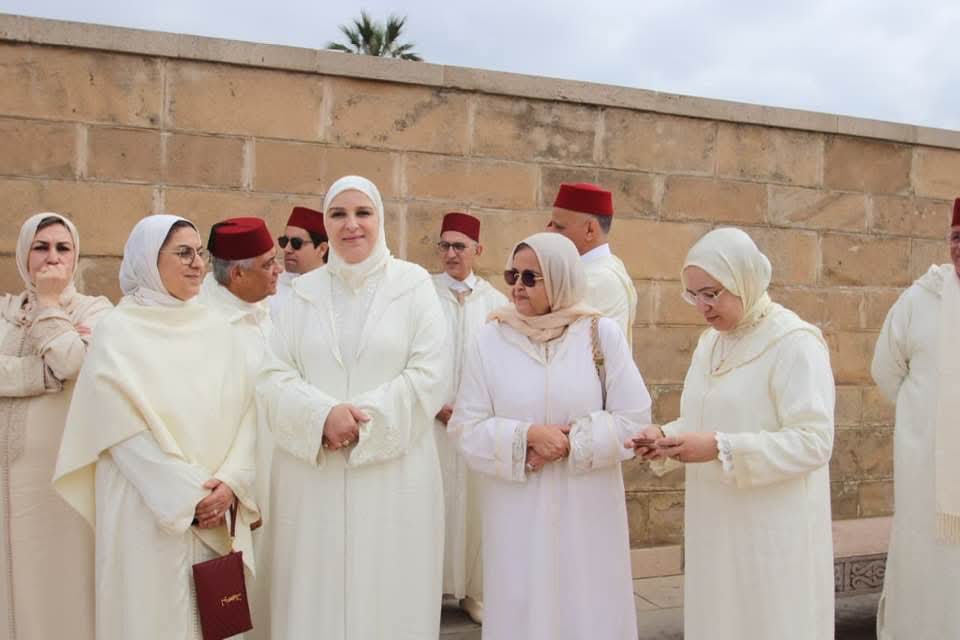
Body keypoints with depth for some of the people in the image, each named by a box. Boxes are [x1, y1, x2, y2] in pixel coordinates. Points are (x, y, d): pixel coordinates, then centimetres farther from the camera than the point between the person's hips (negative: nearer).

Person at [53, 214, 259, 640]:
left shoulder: (216, 330, 7)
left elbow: (243, 412, 3)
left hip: (219, 509, 4)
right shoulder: (118, 333, -5)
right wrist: (189, 496, -13)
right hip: (150, 512, -4)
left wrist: (230, 483, -10)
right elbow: (127, 433, -11)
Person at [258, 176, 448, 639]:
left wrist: (363, 420, -14)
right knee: (316, 593, 7)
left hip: (393, 472, -2)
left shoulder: (414, 284, 1)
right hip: (313, 472, 2)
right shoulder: (303, 291, 9)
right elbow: (274, 376, 1)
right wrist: (323, 415, -16)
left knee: (390, 591, 4)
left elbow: (428, 375, -6)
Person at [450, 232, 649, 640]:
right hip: (518, 512, 0)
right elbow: (467, 428, -3)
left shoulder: (602, 333, -4)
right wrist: (527, 436, -17)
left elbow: (634, 419, -4)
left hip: (588, 511, 0)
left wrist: (571, 443, -14)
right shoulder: (491, 339, -3)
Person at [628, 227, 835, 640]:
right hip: (716, 525, 7)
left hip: (772, 532, -7)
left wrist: (721, 449, -26)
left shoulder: (796, 343, -13)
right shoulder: (711, 342, 10)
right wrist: (666, 437, -4)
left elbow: (812, 443, -20)